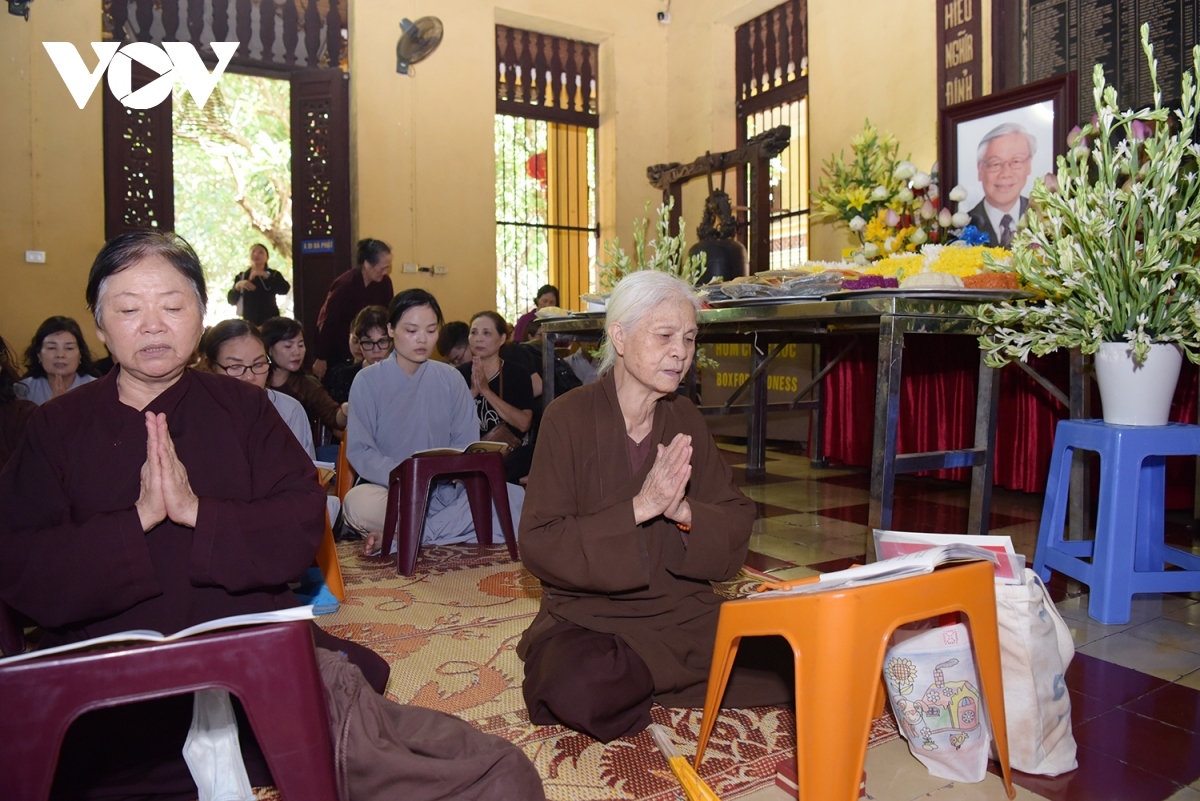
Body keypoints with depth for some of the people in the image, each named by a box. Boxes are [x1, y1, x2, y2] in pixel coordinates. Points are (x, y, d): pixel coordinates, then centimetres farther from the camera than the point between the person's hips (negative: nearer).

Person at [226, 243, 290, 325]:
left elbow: (285, 289, -13)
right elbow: (231, 300, 5)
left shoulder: (274, 274, 8)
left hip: (270, 321, -2)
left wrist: (266, 275, -21)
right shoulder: (241, 276, 13)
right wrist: (237, 286, -13)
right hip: (249, 321, 2)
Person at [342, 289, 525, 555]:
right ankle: (454, 526, -15)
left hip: (444, 491, 3)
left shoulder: (451, 378, 6)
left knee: (515, 497, -24)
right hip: (388, 490, -3)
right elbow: (360, 451, -8)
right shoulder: (368, 381, -2)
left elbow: (467, 443, 5)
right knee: (359, 504, -37)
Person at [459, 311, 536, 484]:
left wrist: (486, 390, -17)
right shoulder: (460, 374, 6)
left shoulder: (518, 374, -1)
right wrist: (473, 392, -18)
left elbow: (524, 423, -14)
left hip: (513, 452, -2)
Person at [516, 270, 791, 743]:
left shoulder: (686, 420, 6)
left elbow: (736, 531, 3)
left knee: (794, 659, -17)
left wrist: (683, 512, -18)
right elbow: (539, 545, -13)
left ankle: (632, 684, 1)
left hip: (685, 614, 4)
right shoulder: (568, 417, -8)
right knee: (578, 688, -35)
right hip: (589, 618, -4)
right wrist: (638, 509, -23)